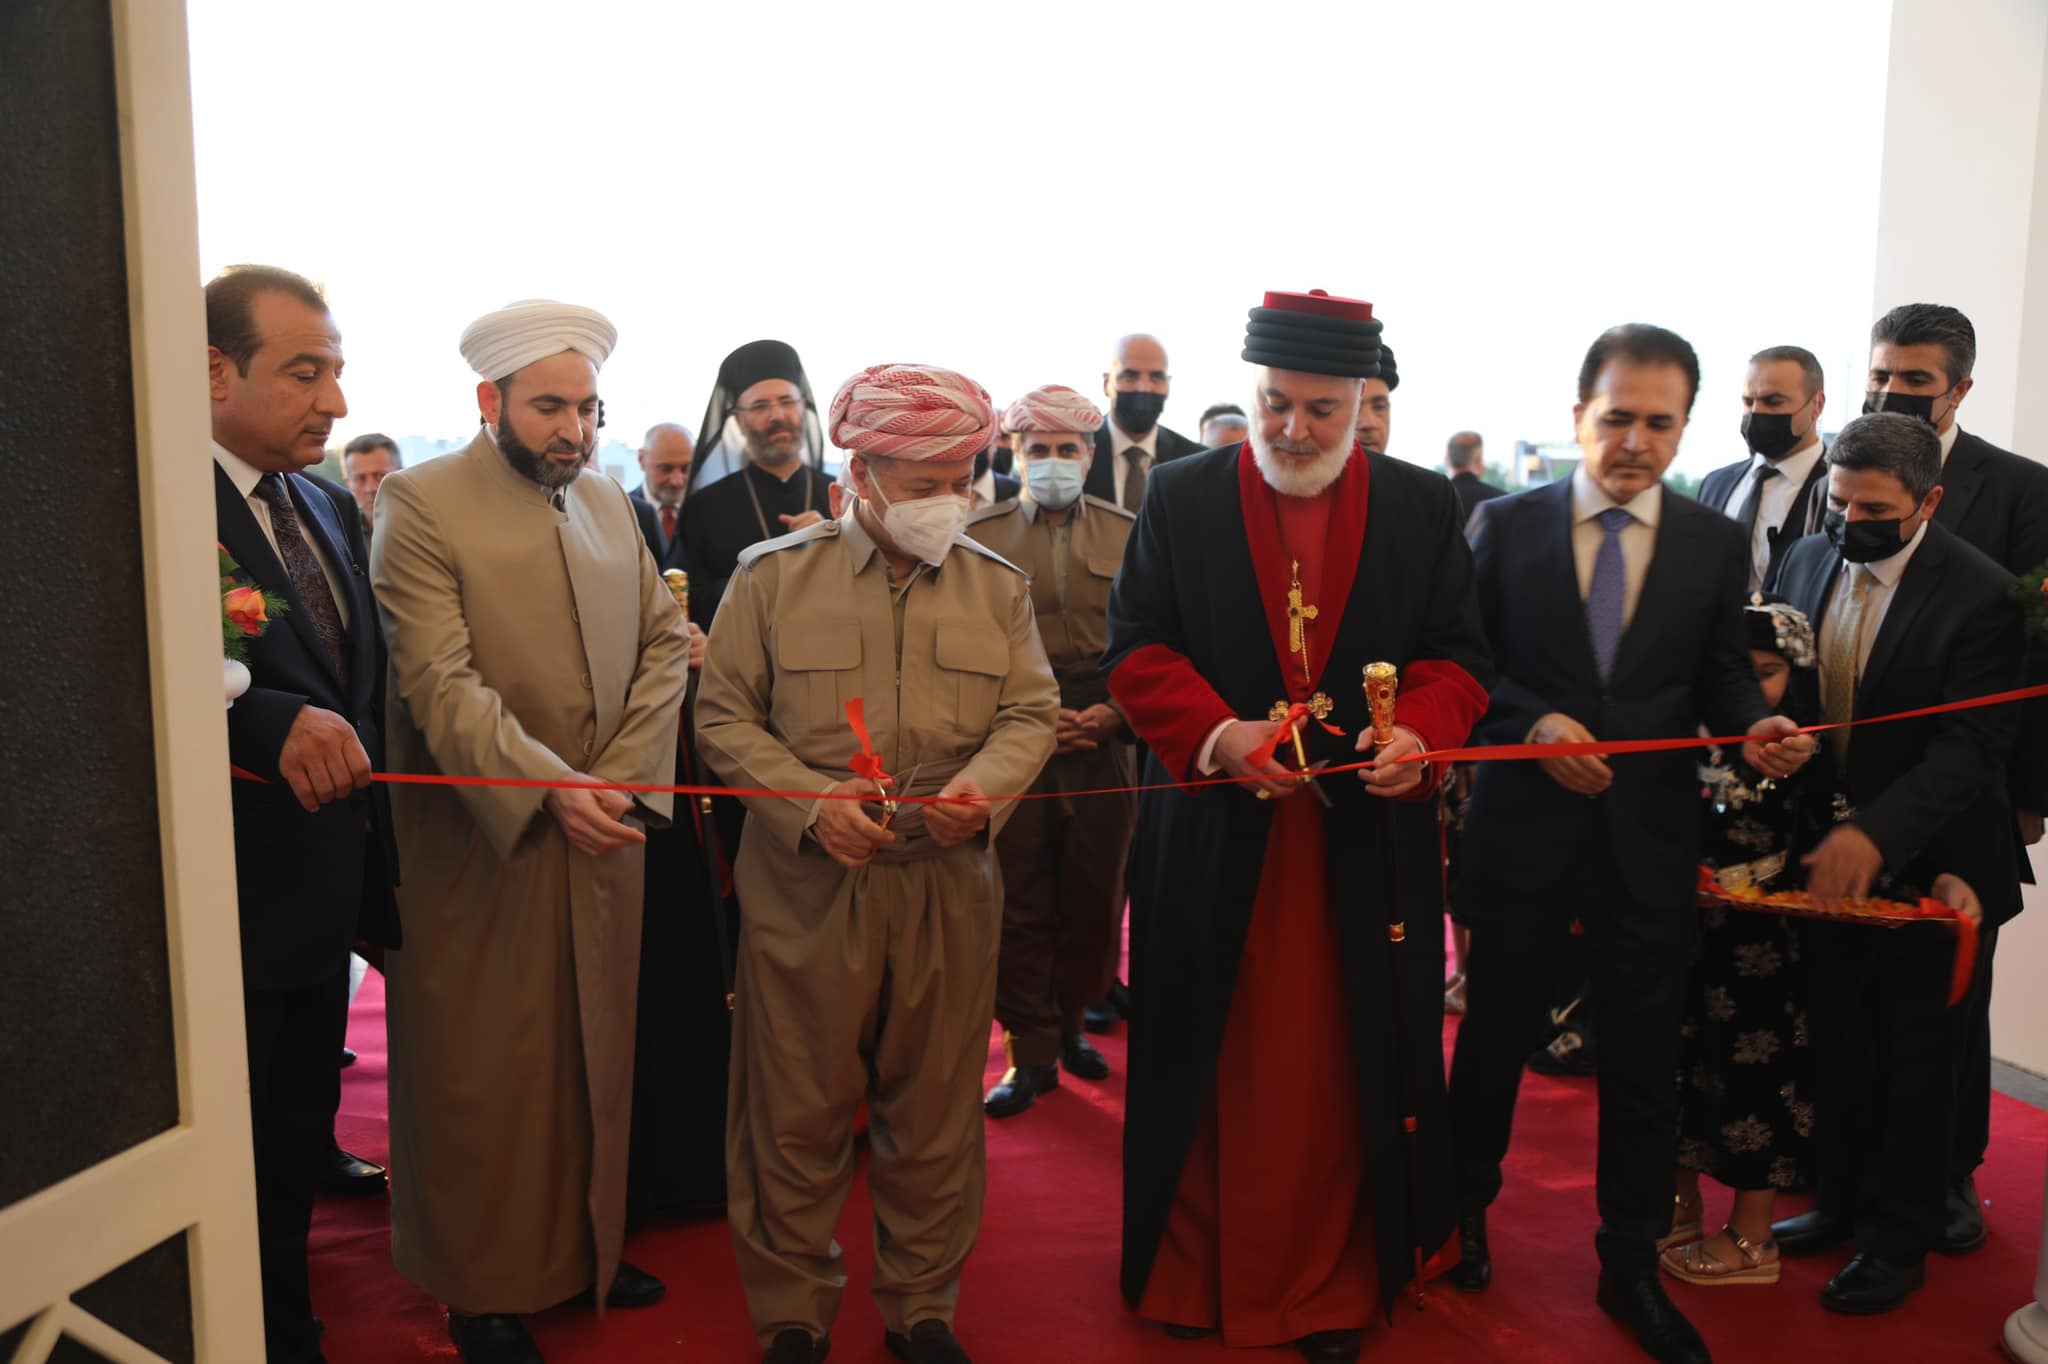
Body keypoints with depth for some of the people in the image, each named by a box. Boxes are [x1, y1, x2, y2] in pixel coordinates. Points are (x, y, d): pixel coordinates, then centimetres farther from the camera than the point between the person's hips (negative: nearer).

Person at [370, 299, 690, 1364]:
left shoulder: (609, 502, 10)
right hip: (481, 846, -5)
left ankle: (586, 1245, 32)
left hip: (605, 829, 6)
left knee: (595, 1055, 15)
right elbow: (440, 682, -18)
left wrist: (620, 776, -6)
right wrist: (548, 788, -29)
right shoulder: (420, 504, -9)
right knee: (482, 1073, 6)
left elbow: (664, 642, 8)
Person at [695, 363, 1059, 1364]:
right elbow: (724, 716, 1)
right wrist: (811, 802, -14)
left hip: (950, 887, 2)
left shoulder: (997, 586, 8)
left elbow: (1031, 712, 8)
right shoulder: (773, 575, 1)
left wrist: (985, 783, -13)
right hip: (808, 885, -2)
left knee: (935, 1111, 12)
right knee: (799, 1111, 8)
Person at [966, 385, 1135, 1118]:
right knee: (1019, 907, 1)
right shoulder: (979, 534, 4)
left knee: (1094, 902, 9)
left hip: (1103, 747, 2)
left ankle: (1070, 1023, 30)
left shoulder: (1127, 534, 8)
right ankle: (1032, 1052, 13)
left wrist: (1116, 711, -8)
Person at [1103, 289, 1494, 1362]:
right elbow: (1135, 645, -1)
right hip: (1215, 837, 0)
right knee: (1210, 1065, 9)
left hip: (1366, 841, 1)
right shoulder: (1182, 497, 3)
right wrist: (1215, 733, -18)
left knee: (1342, 1068, 7)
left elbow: (1456, 656, 5)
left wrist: (1423, 732, -16)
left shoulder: (1422, 506, 5)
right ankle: (1191, 1271, 27)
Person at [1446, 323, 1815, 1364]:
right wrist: (1534, 725, -17)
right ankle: (1465, 1214, 36)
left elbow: (1722, 677, 5)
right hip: (1522, 827, -1)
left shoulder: (1715, 544, 4)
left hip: (1648, 839, 1)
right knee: (1495, 1034, 13)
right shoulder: (1506, 525, 0)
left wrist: (1757, 729, -16)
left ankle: (1631, 1267, 27)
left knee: (1644, 1060, 9)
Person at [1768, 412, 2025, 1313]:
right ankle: (1844, 1199, 37)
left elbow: (1970, 748, -26)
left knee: (1915, 1062, 10)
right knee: (1839, 1044, 18)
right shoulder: (1808, 561, -2)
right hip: (1828, 853, 5)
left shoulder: (1978, 595, -20)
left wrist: (1876, 833, -39)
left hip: (1925, 866, -5)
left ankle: (1899, 1239, 27)